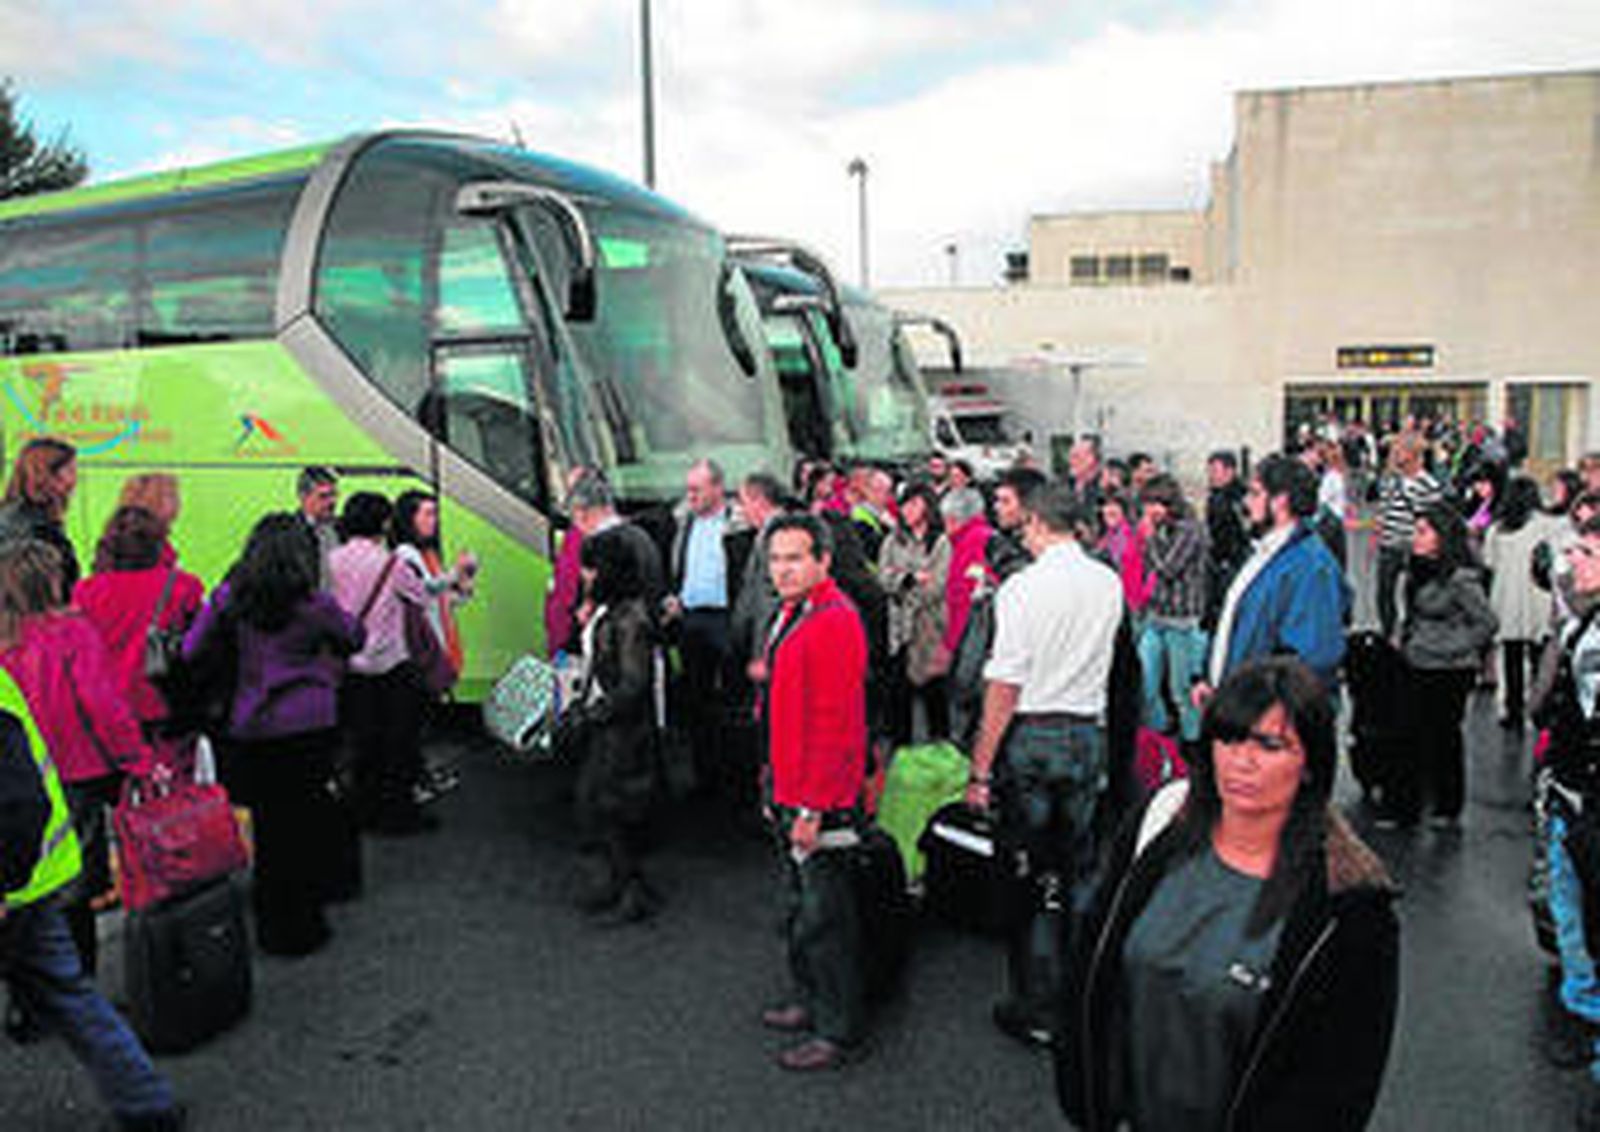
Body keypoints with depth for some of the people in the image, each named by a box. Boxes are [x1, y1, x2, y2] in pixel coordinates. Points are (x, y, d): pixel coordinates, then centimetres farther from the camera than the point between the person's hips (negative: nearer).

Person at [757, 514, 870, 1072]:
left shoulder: (835, 623, -20)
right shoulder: (791, 615, 12)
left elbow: (835, 726, -23)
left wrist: (812, 807, -22)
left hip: (820, 801, -10)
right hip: (790, 795, 10)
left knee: (823, 918, 1)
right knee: (798, 907, 21)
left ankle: (838, 1031, 14)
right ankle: (809, 1000, 37)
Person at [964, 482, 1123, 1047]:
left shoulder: (1023, 587, -14)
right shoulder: (1110, 583, 2)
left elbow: (1005, 686, -15)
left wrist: (981, 768, -11)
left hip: (1032, 733, -5)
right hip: (1089, 733, 5)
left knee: (1031, 873, 5)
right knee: (1079, 869, 15)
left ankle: (1036, 1008, 13)